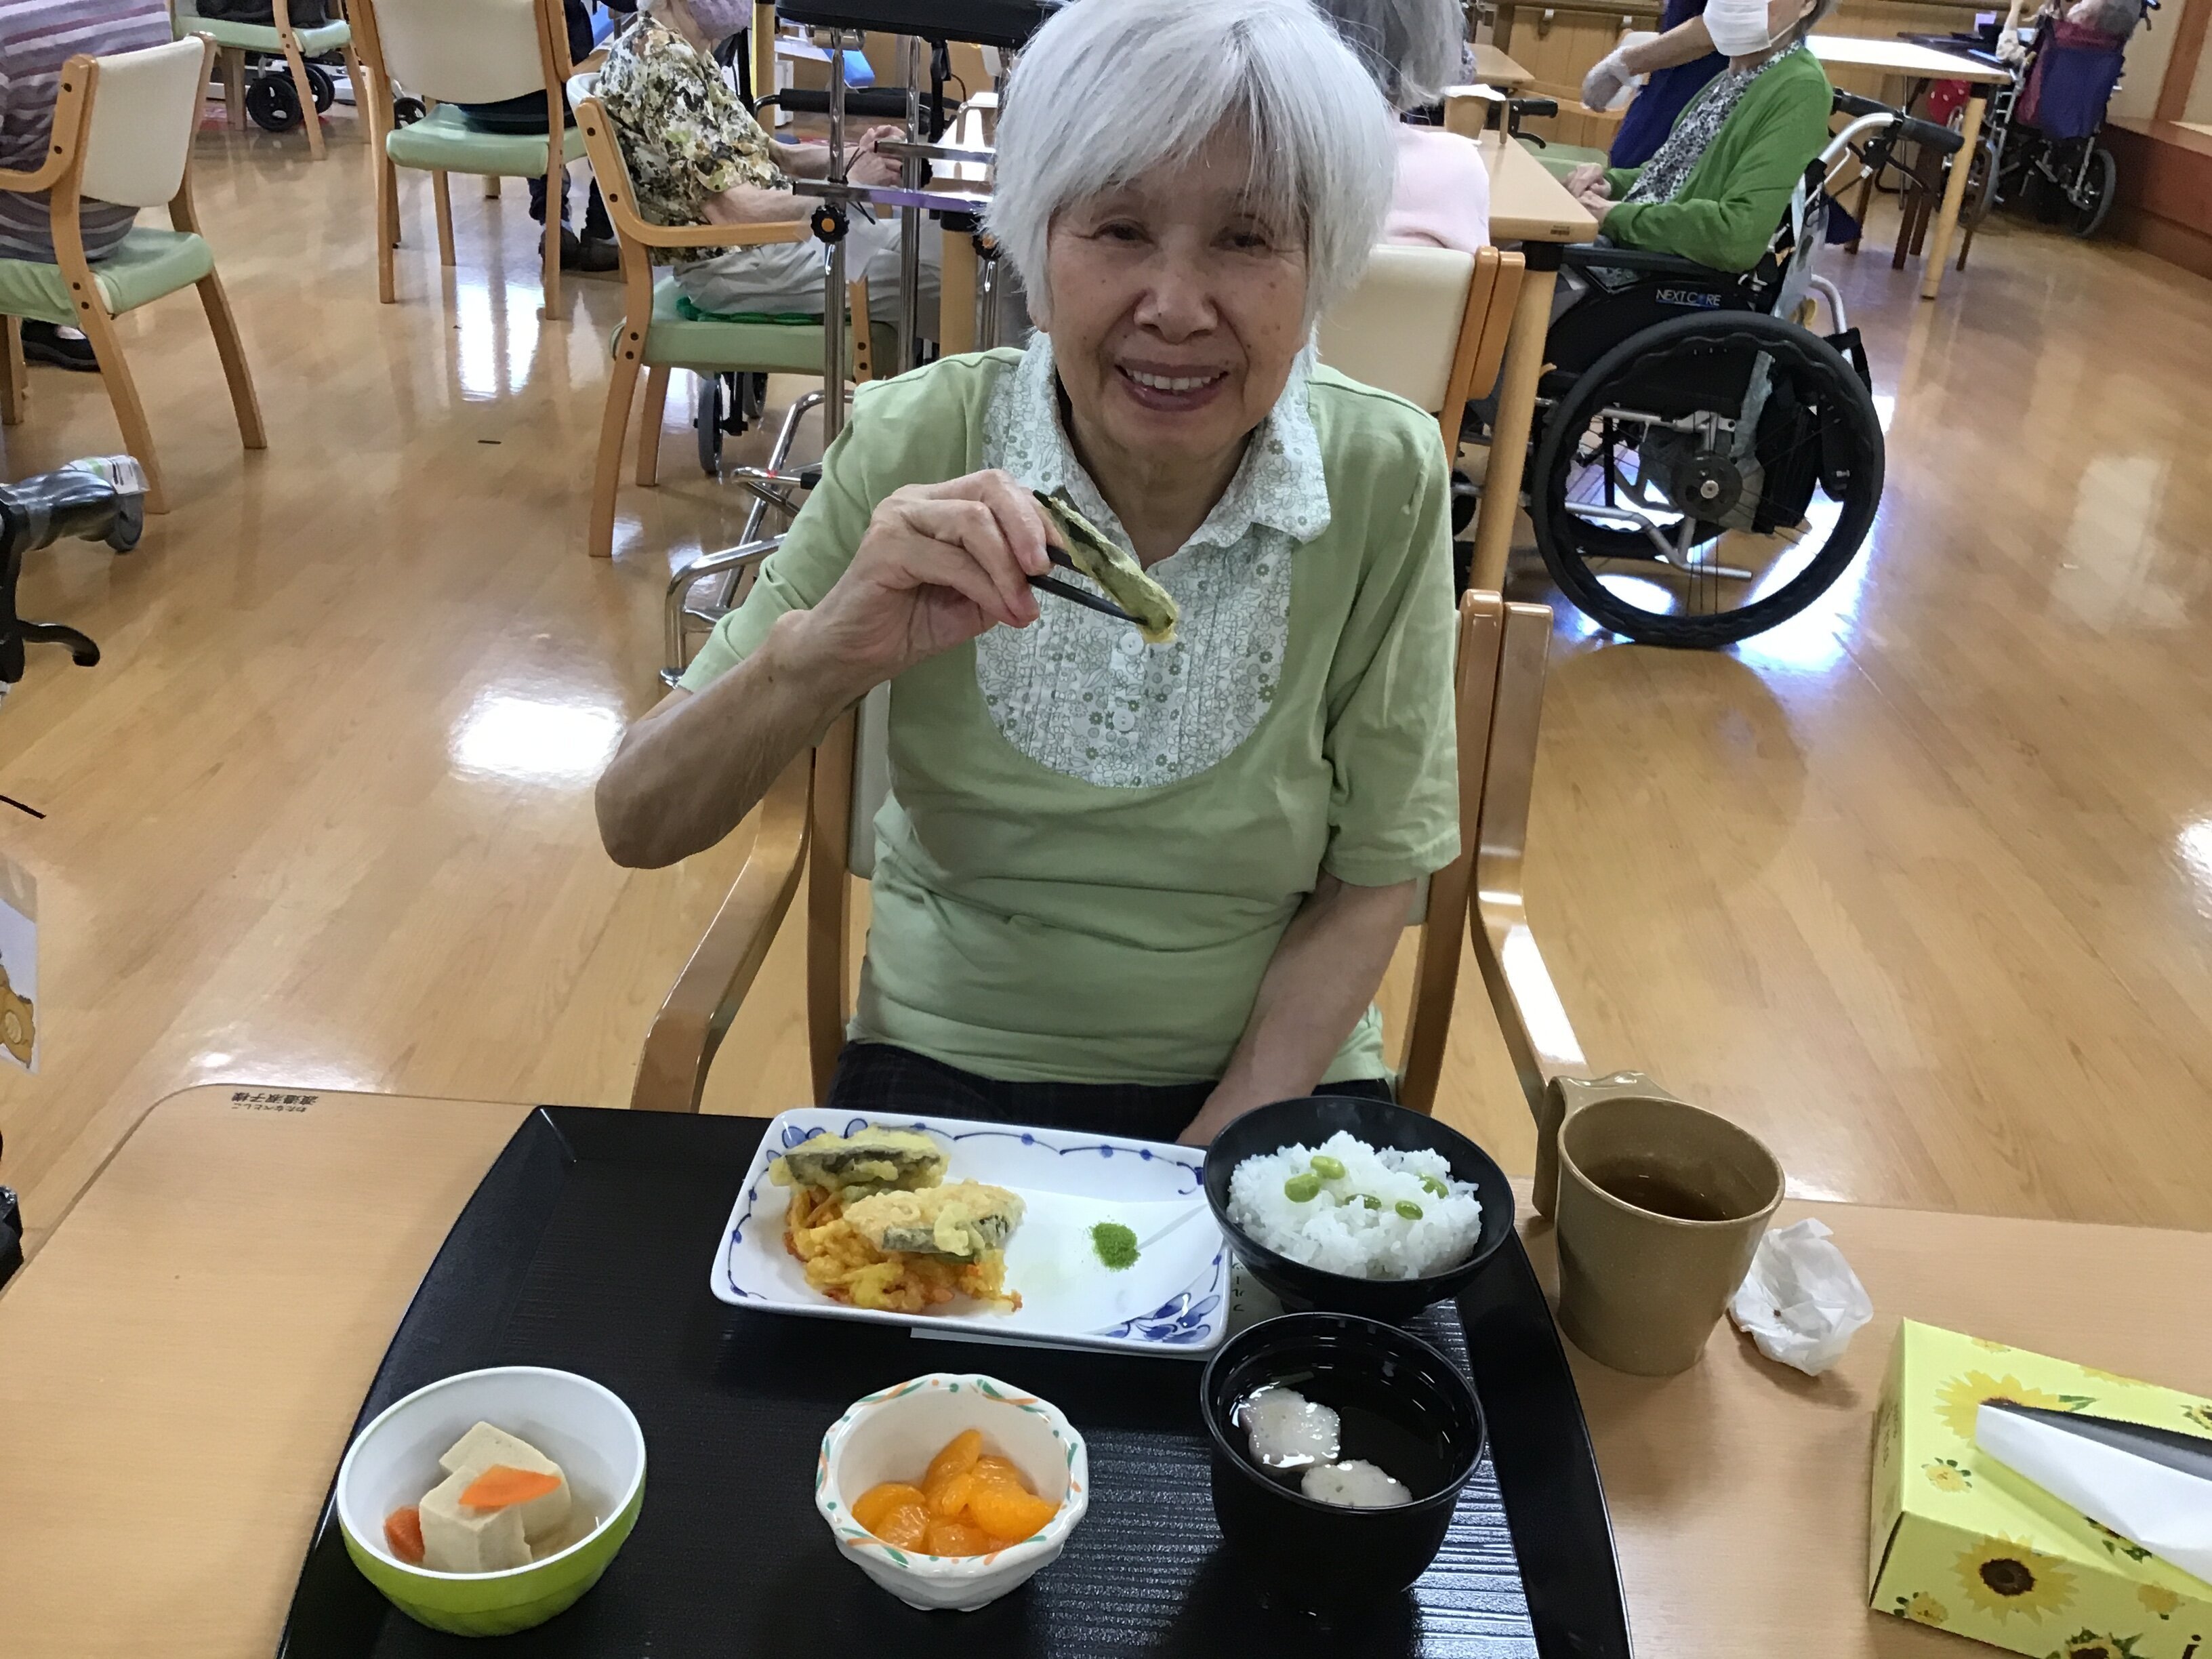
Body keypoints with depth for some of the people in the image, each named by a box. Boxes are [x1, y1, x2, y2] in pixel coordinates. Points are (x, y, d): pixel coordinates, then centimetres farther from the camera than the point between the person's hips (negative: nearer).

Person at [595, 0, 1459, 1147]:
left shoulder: (1383, 482, -14)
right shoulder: (922, 448, -14)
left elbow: (1372, 881, -4)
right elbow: (637, 828, -14)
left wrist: (1215, 1160, -14)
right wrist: (824, 655, -32)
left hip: (1273, 1083, 0)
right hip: (949, 1070, 0)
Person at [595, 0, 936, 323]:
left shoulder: (684, 52, 13)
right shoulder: (661, 63, -18)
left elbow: (771, 155, 17)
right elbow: (731, 210, -23)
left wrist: (856, 155, -1)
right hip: (734, 262, -10)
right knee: (944, 258, -15)